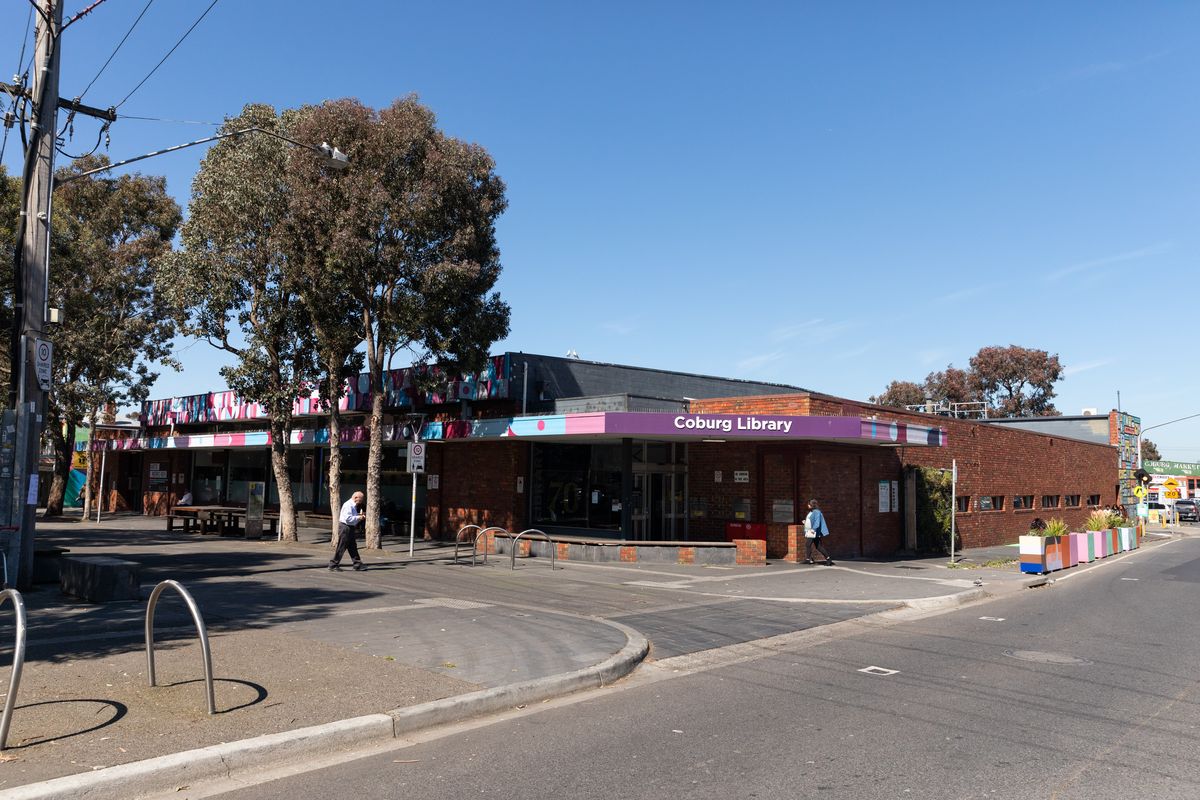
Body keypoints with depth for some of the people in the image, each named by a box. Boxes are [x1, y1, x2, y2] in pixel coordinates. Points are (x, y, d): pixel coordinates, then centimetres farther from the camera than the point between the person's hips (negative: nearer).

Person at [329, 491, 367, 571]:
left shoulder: (353, 506, 14)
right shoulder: (348, 505, -18)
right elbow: (348, 518, -26)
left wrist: (361, 515, 10)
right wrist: (358, 517, -19)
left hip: (350, 528, 10)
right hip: (345, 528, -10)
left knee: (352, 547, 12)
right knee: (341, 547, -4)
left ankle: (357, 564, 15)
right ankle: (333, 565, 3)